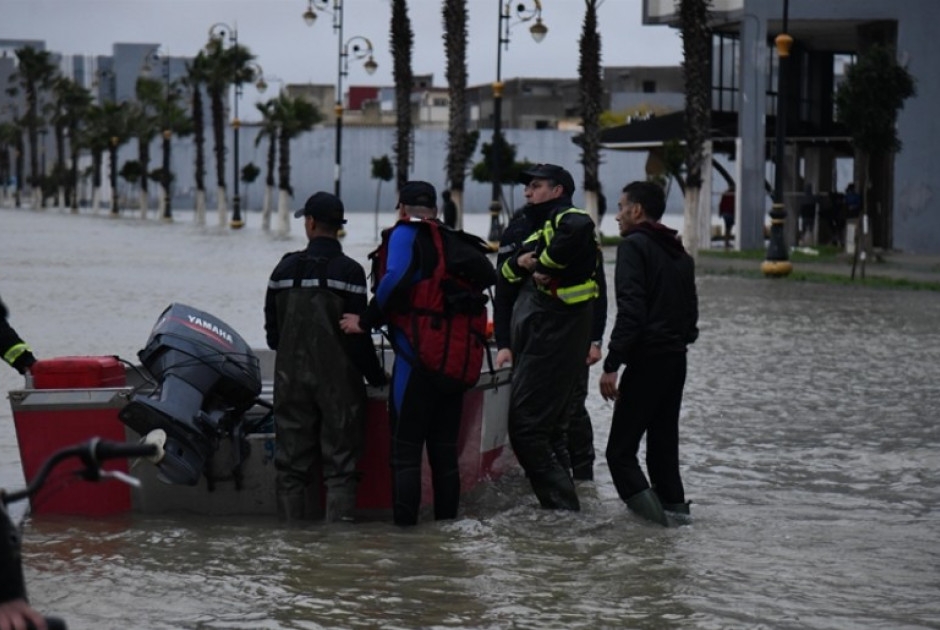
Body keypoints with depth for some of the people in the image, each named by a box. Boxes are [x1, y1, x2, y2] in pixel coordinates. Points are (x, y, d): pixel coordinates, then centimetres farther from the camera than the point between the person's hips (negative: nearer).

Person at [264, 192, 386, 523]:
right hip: (338, 378, -3)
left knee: (293, 459, 9)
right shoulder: (348, 271, -9)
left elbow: (272, 330, 9)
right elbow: (358, 334, -11)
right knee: (340, 460, 1)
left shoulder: (285, 268, 3)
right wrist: (376, 375, 1)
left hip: (291, 375, 3)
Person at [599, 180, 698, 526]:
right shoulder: (679, 254, 18)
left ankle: (652, 515, -20)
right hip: (677, 360, 9)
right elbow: (691, 311, 20)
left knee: (620, 450, -7)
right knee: (663, 446, 14)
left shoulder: (634, 246, -8)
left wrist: (611, 365, -18)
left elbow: (630, 310, -18)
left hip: (647, 359, -8)